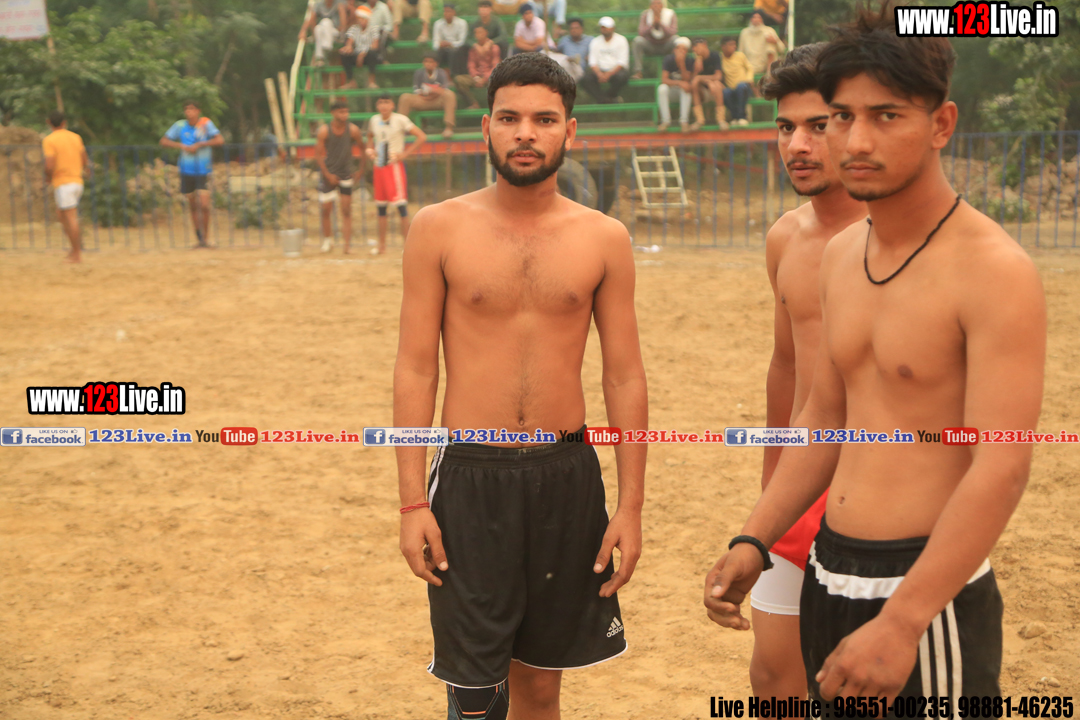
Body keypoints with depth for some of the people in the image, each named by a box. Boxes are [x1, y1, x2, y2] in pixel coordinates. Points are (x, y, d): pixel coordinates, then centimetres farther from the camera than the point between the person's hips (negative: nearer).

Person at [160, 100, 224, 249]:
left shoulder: (206, 123, -6)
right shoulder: (180, 125, 1)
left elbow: (220, 140, -16)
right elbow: (164, 142, 3)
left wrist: (199, 145, -18)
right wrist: (182, 146, -12)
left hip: (203, 171, -2)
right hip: (186, 171, 3)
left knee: (204, 205, -12)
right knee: (193, 206, 8)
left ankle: (206, 237, 5)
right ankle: (199, 239, 19)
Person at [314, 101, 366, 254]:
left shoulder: (353, 130, -8)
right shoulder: (323, 131, -11)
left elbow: (362, 149, 6)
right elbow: (318, 154, -7)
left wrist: (361, 170, 4)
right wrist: (328, 175, -11)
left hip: (347, 174, 0)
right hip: (328, 174, 0)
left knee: (346, 211, -5)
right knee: (326, 209, 1)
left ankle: (347, 244, -5)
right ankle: (327, 240, 20)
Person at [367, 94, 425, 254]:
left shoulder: (400, 120, -9)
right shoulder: (374, 120, 7)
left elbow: (422, 137, -11)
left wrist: (405, 153, -13)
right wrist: (370, 149, 8)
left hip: (395, 166, -6)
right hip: (379, 167, 6)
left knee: (401, 204, -10)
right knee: (380, 207, 9)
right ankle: (382, 245, 17)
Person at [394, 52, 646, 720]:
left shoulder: (604, 239, 3)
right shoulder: (440, 228, -1)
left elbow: (625, 377, 5)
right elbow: (416, 369, -1)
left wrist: (631, 505, 1)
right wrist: (413, 501, -6)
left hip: (568, 476, 2)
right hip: (471, 479, -1)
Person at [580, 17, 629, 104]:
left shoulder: (621, 40, 3)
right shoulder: (595, 42, 11)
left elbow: (622, 62, -7)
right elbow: (592, 62, 2)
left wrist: (608, 74, -21)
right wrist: (600, 74, -19)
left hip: (616, 70, -2)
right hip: (600, 70, 2)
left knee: (622, 76, -37)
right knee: (585, 77, -26)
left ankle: (608, 96, -12)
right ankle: (604, 100, -24)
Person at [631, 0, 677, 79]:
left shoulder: (670, 14, -10)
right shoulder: (645, 15, -8)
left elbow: (672, 33, -23)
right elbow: (641, 33, -20)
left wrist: (660, 22, -30)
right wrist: (652, 23, -29)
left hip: (666, 47, 0)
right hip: (650, 47, 0)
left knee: (676, 38, -29)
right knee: (638, 40, -28)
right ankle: (638, 72, -26)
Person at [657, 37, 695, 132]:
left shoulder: (689, 61, -13)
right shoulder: (669, 59, -14)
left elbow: (687, 80, -21)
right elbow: (664, 80, -21)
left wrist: (682, 64, -32)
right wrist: (679, 83, -36)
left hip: (682, 92, 0)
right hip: (671, 87, 0)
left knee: (686, 88, -34)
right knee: (662, 88, -32)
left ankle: (684, 121, -33)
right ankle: (665, 120, -30)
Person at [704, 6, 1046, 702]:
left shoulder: (994, 271, -16)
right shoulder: (841, 255, 7)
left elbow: (1002, 467, -22)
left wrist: (900, 623, -26)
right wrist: (753, 542, 8)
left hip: (929, 593, -7)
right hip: (828, 579, 7)